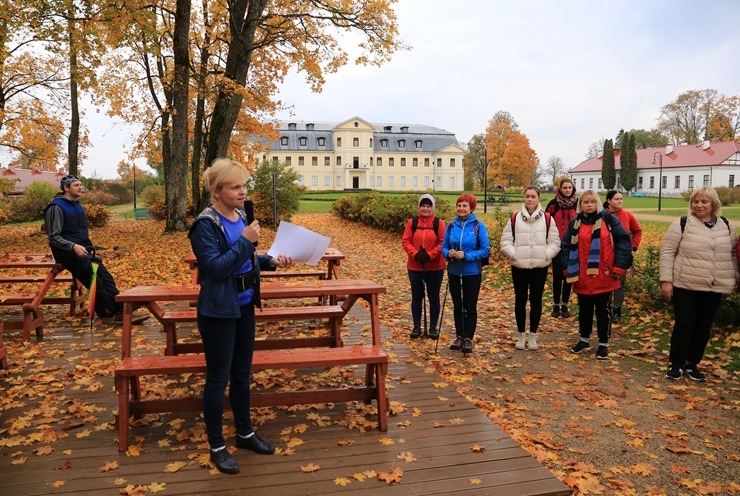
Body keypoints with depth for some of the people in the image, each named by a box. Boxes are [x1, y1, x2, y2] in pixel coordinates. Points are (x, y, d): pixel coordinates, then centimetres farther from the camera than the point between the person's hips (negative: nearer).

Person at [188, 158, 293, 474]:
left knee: (242, 373, 18)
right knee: (218, 379, 5)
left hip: (244, 306, 7)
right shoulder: (206, 224, -16)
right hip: (218, 311, -7)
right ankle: (217, 446, 21)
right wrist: (245, 241, -24)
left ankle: (245, 433, 34)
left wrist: (272, 261, 0)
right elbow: (216, 268, -23)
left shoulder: (241, 216, 5)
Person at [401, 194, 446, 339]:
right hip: (415, 267, 2)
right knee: (416, 297, 9)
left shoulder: (439, 223, -3)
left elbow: (443, 243, -8)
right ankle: (416, 326, 19)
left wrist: (430, 255, -19)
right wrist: (415, 254, -16)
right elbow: (405, 241, -2)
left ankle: (433, 327, 18)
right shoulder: (412, 223, 2)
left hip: (435, 267, -1)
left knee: (433, 297, 7)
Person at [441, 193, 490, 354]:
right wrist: (448, 253, -16)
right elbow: (444, 247, 6)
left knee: (470, 306, 7)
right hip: (454, 272, 4)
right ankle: (459, 336, 25)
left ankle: (468, 338, 19)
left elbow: (485, 250, -12)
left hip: (472, 272, -4)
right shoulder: (451, 225, 1)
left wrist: (466, 255, -23)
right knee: (457, 306, 13)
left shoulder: (478, 226, -10)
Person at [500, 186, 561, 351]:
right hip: (519, 267, 0)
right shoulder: (515, 219, 0)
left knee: (536, 300, 7)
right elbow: (505, 242, 2)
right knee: (520, 300, 7)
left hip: (540, 267, 0)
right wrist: (514, 254, -11)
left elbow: (555, 242, 2)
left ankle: (533, 336, 20)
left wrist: (545, 255, -10)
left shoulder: (547, 219, -1)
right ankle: (521, 336, 20)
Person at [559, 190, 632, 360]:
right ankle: (584, 340, 32)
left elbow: (623, 240, -6)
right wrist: (567, 269, -2)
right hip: (582, 277, 3)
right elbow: (566, 246, 7)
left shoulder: (608, 219, -3)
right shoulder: (575, 223, 5)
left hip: (604, 277, -2)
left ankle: (603, 344, 22)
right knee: (584, 310, 16)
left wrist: (619, 267, -11)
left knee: (603, 311, 9)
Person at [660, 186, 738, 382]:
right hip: (685, 286, -4)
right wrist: (666, 280, -12)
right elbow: (667, 252, -7)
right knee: (684, 326, -2)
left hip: (714, 288, 4)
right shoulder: (682, 224, -6)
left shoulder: (727, 226, 7)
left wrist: (735, 278, 12)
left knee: (704, 327, 10)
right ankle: (676, 364, 15)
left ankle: (692, 364, 25)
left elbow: (733, 254, 16)